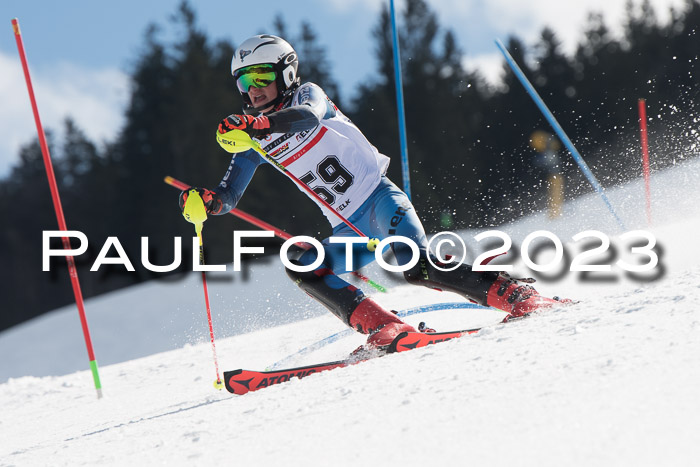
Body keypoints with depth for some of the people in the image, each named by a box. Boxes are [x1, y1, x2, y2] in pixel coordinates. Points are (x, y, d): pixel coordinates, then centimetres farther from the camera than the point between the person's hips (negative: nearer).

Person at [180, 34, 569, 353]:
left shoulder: (307, 94, -3)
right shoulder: (255, 138, 11)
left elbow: (308, 115, -29)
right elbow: (228, 197, 5)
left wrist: (258, 122, -46)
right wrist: (207, 200, -19)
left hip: (380, 199, -6)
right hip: (350, 231, 6)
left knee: (419, 269, -28)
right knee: (301, 267, -19)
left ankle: (513, 293, -19)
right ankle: (383, 327, -28)